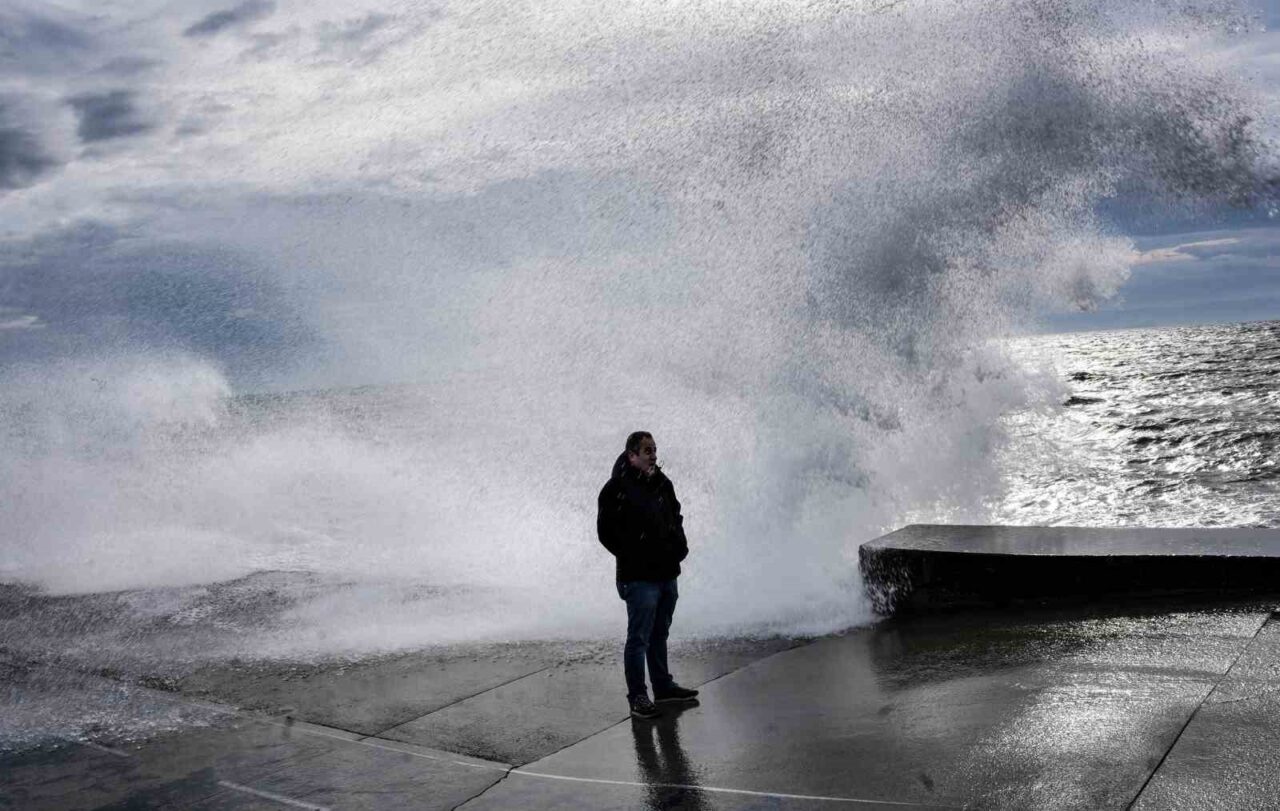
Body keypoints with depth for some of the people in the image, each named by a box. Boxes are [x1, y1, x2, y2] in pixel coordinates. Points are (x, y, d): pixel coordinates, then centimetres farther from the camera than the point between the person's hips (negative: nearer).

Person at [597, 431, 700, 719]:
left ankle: (663, 685, 31)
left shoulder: (662, 484, 10)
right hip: (639, 577, -7)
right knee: (639, 638, -3)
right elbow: (606, 532, -9)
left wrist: (680, 546, 11)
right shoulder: (617, 488, -12)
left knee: (659, 633, 19)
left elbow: (676, 517, 25)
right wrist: (633, 556, -8)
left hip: (668, 573, 7)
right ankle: (637, 697, 4)